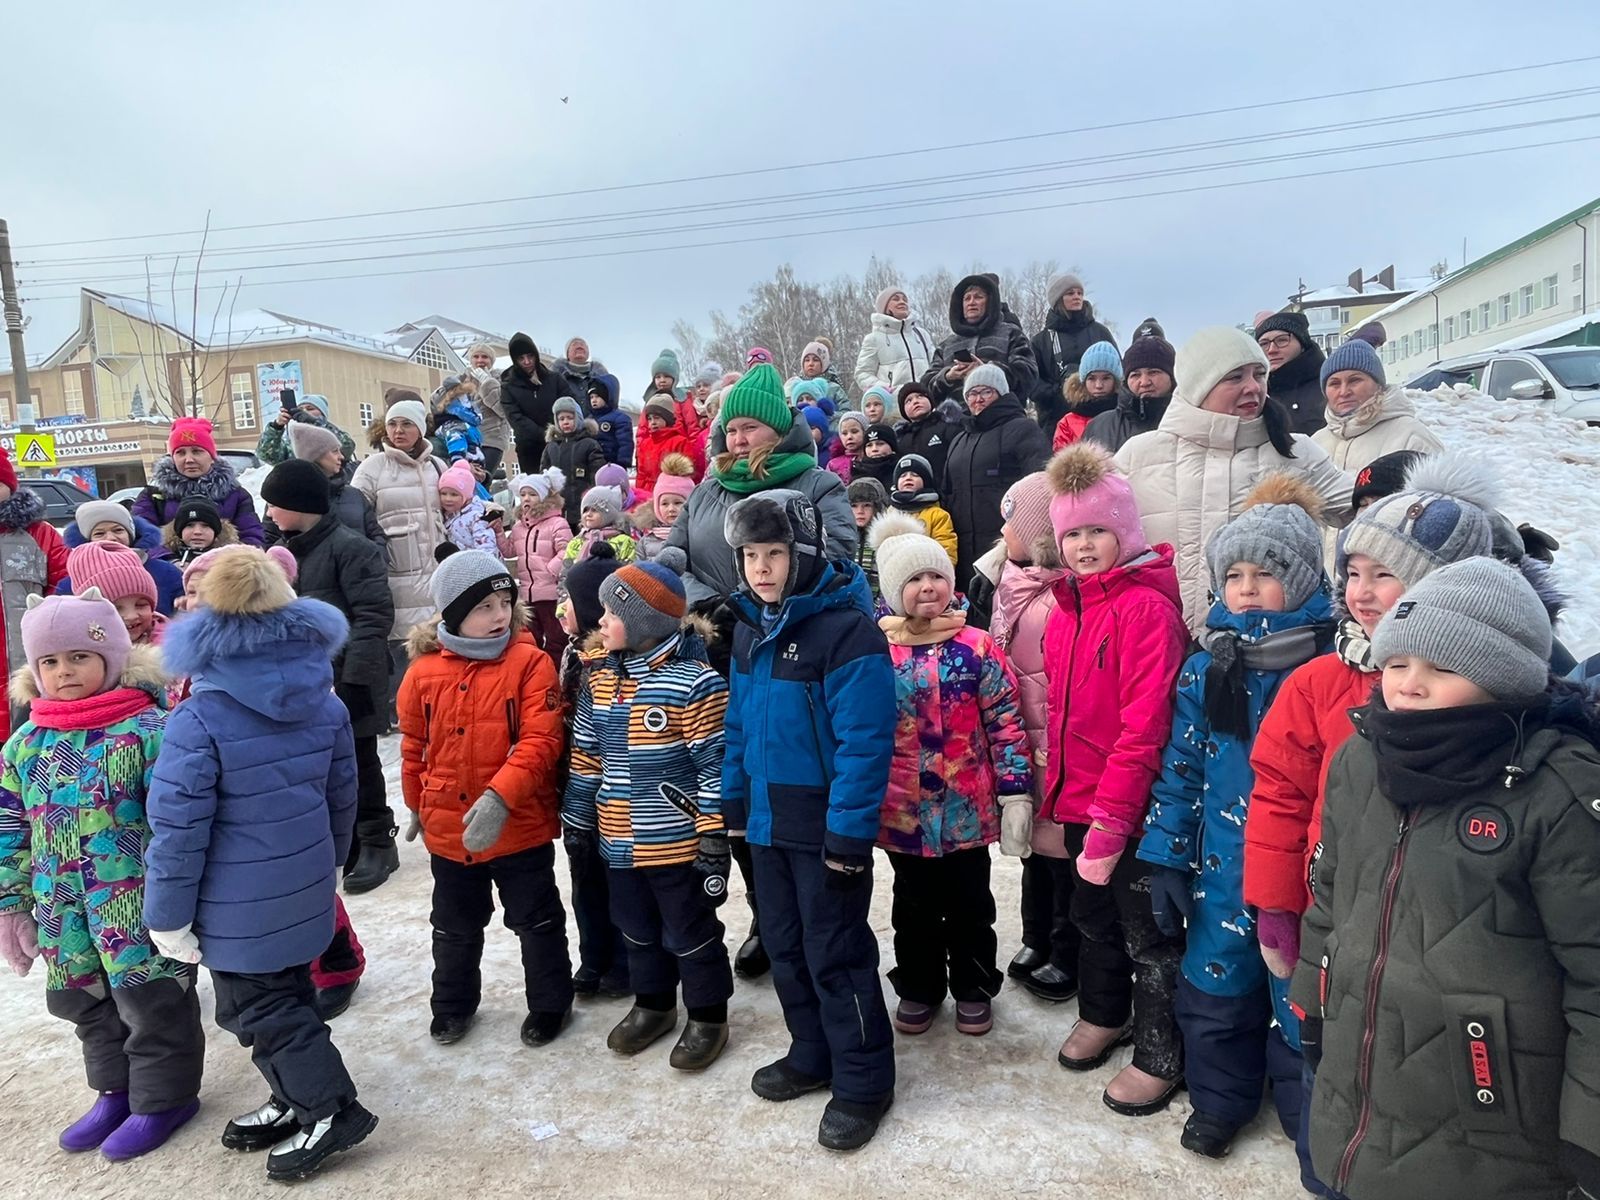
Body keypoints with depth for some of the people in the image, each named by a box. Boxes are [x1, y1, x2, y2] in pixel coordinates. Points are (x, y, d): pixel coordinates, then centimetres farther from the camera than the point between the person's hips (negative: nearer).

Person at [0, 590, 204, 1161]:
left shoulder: (147, 728, -15)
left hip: (140, 908, -6)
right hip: (63, 915, 6)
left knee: (153, 1002, 7)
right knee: (86, 1004, 20)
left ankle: (164, 1095, 28)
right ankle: (116, 1091, 40)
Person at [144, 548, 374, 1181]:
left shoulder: (199, 718, -22)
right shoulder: (324, 701, -4)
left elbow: (179, 828, -19)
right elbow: (342, 797, 7)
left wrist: (168, 915, -7)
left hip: (239, 905, -6)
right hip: (305, 890, 6)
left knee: (256, 1009, 11)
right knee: (288, 996, 23)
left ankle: (332, 1108, 16)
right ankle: (296, 1100, 37)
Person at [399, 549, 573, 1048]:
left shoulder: (530, 662, -15)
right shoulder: (424, 671, -5)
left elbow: (540, 741, -20)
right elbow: (414, 745, 9)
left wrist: (500, 796, -31)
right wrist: (418, 806, 17)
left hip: (521, 826, -3)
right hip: (447, 831, 4)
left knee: (537, 921, 14)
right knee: (454, 927, 23)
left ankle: (550, 1002, 35)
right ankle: (453, 1003, 45)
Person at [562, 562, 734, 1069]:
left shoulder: (694, 683, -18)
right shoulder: (600, 679, 4)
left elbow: (714, 766, -16)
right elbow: (585, 756, 12)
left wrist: (713, 838, -16)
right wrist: (578, 820, 15)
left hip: (677, 842, -7)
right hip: (618, 841, 7)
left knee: (691, 934, 10)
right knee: (638, 930, 22)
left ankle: (708, 1017, 28)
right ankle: (652, 1004, 42)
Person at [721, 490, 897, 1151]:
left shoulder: (847, 629, -19)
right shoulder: (750, 628, 6)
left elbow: (864, 741, -22)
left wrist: (848, 835, -22)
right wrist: (735, 804, 12)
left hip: (825, 824, -8)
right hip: (767, 819, 8)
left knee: (835, 953, 4)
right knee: (784, 945, 19)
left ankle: (862, 1082, 22)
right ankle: (812, 1055, 38)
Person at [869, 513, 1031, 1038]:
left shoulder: (977, 648, -7)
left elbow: (1005, 724, -6)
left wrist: (1015, 794, -8)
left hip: (968, 808, -1)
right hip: (902, 811, 1)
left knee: (970, 905, 15)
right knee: (914, 907, 18)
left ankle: (973, 988, 35)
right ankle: (918, 988, 37)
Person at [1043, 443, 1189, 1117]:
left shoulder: (1147, 606, -20)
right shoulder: (1067, 606, 6)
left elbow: (1145, 725, -24)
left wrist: (1111, 819, -25)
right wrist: (1059, 788, 11)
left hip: (1132, 809, -8)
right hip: (1081, 802, 8)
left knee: (1147, 934, 9)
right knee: (1092, 916, 25)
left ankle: (1161, 1058, 29)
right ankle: (1103, 1016, 48)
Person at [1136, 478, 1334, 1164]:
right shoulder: (1205, 669, 0)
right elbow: (1179, 767, 4)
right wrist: (1165, 857, 3)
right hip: (1221, 867, 3)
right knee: (1216, 984, 15)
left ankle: (1312, 1121, 35)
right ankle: (1220, 1099, 39)